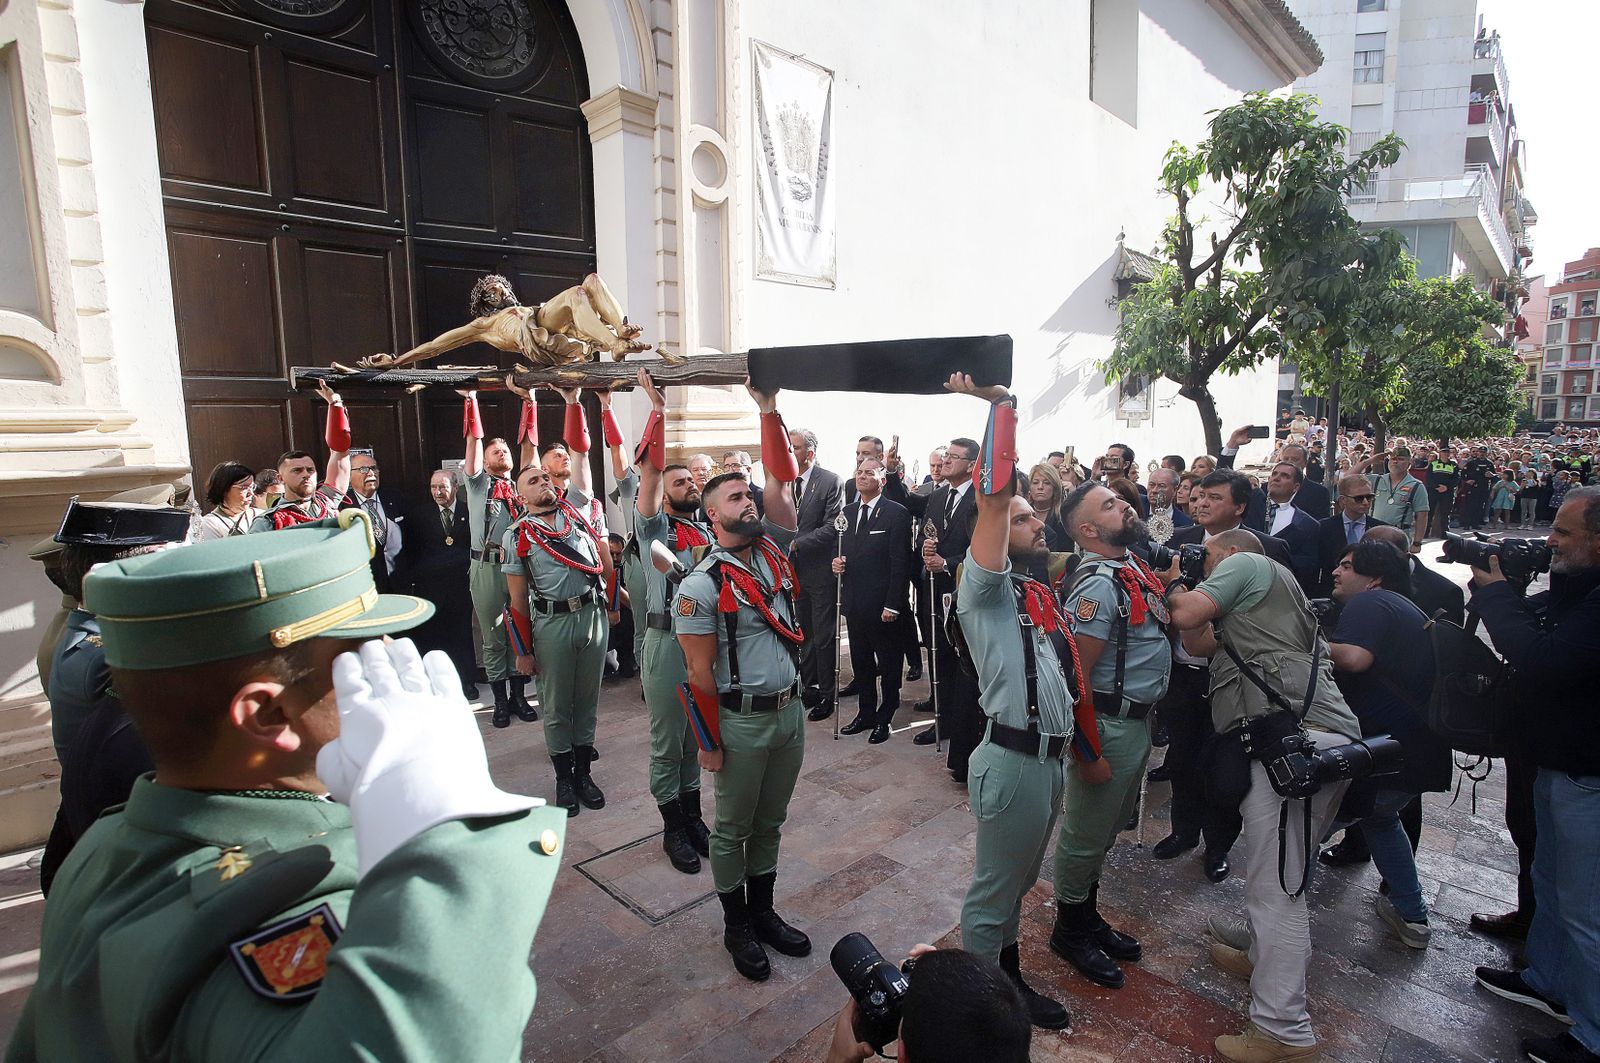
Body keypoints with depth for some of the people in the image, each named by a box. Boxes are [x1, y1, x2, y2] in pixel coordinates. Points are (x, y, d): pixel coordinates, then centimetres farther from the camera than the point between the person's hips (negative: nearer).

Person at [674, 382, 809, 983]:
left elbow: (781, 479, -4)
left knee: (769, 822, 20)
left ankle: (763, 912, 38)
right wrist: (710, 743, -11)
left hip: (790, 712, 6)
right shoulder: (701, 585, -14)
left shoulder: (773, 550, 2)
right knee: (733, 828, 14)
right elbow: (700, 673, -13)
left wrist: (768, 410, -11)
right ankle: (737, 927, 31)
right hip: (742, 722, -5)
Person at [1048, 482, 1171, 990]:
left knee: (1105, 828, 23)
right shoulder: (1097, 585, -23)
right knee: (1086, 834, 9)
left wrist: (1168, 587, 4)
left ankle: (1088, 916, 41)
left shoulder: (1135, 566, 5)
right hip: (1108, 724, -9)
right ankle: (1069, 930, 29)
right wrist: (1089, 752, -21)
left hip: (1138, 719, 9)